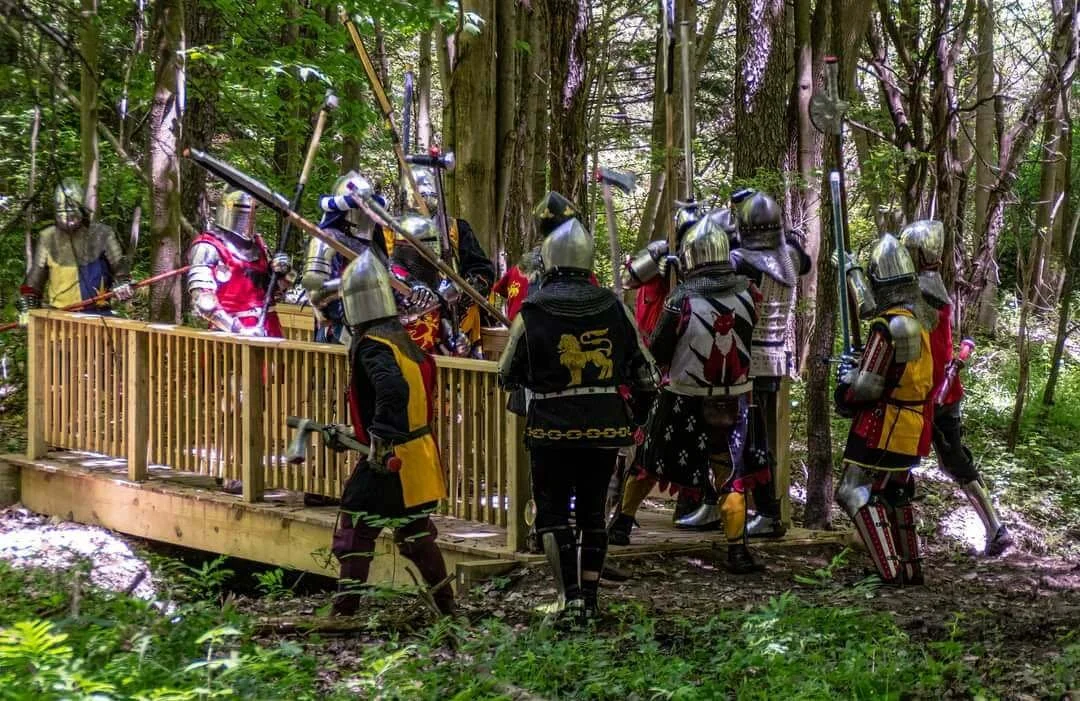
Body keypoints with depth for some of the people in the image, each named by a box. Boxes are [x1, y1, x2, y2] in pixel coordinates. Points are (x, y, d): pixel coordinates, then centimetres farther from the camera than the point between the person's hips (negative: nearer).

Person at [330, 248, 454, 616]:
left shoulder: (372, 346, -16)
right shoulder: (405, 341, 10)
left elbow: (393, 390, -35)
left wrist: (380, 442, -29)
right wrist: (354, 433, 25)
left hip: (390, 462, -9)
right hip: (421, 460, 9)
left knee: (353, 534, -1)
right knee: (417, 535, 21)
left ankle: (344, 610, -2)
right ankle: (447, 607, 27)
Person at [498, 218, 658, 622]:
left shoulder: (531, 315, -10)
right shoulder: (614, 309, -1)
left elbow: (508, 377, 2)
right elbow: (644, 371, 7)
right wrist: (632, 420, 20)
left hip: (552, 432, -3)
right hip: (605, 430, 3)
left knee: (553, 512, 7)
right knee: (593, 511, 15)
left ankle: (570, 596, -4)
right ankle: (589, 597, 17)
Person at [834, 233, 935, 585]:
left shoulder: (890, 325, -22)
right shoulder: (919, 318, 6)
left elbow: (869, 386, -20)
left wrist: (846, 376, -1)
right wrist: (862, 365, 19)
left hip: (884, 427, -9)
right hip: (912, 425, 9)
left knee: (856, 492, -3)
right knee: (895, 492, 22)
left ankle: (892, 572, -8)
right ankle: (910, 568, 30)